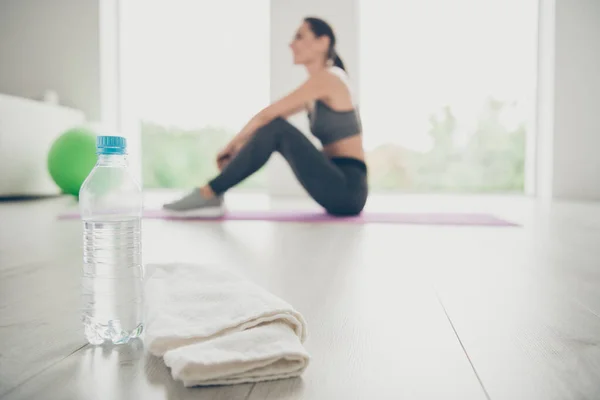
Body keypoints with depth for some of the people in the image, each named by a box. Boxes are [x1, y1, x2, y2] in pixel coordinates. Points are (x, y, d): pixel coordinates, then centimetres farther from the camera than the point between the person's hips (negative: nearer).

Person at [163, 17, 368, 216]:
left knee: (276, 127, -19)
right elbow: (268, 118, 17)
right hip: (338, 189, 9)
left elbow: (266, 115, -11)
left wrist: (230, 145, 1)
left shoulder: (325, 79, -10)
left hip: (348, 191, -9)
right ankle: (211, 194, 0)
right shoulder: (317, 89, 18)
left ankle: (209, 193, -13)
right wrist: (237, 147, 8)